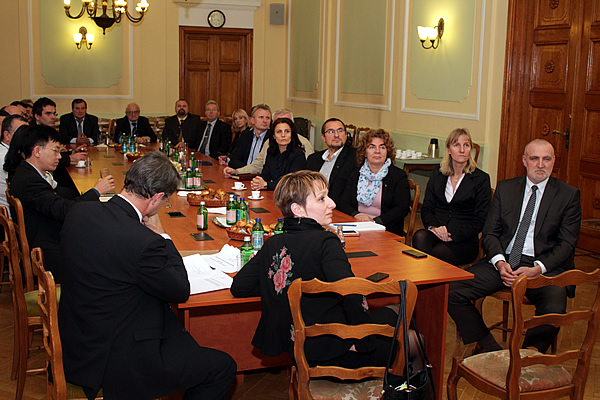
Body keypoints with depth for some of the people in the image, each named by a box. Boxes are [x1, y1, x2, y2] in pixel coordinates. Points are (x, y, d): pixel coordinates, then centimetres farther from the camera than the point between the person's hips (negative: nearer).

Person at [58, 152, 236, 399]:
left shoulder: (78, 214, -6)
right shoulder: (142, 242, -30)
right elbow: (181, 291, -13)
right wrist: (161, 235, -6)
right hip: (116, 363, -9)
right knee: (223, 368, 4)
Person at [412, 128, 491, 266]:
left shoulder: (481, 179, 4)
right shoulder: (437, 173, 15)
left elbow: (480, 221, -1)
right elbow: (426, 208, 12)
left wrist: (453, 235, -15)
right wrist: (433, 226, -11)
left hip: (464, 240, -3)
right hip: (436, 232, 3)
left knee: (435, 254, -35)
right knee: (420, 236, -34)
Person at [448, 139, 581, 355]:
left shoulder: (569, 194, 5)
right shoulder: (505, 188, 13)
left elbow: (567, 244, 0)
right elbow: (490, 232, 9)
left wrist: (537, 268, -17)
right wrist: (499, 262, -12)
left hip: (544, 266, -2)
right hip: (504, 261, 3)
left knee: (554, 309, -34)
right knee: (451, 291, -17)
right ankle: (489, 347, 0)